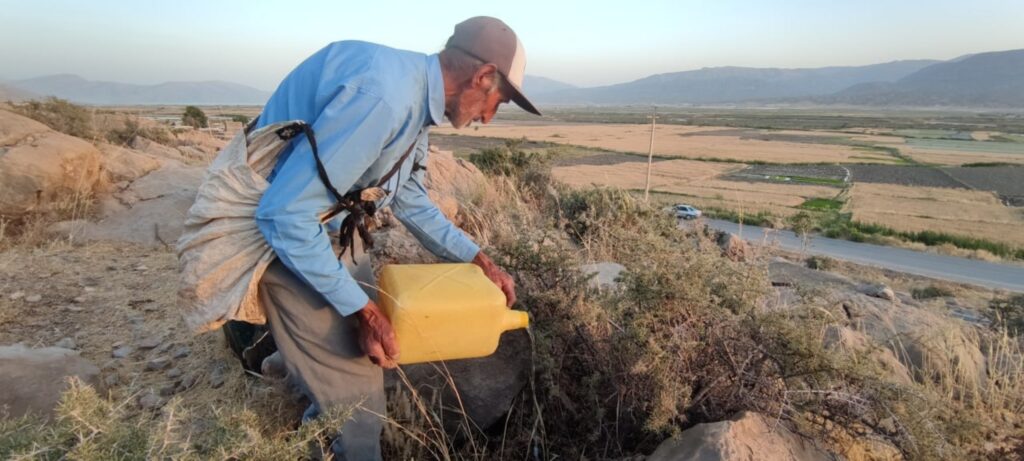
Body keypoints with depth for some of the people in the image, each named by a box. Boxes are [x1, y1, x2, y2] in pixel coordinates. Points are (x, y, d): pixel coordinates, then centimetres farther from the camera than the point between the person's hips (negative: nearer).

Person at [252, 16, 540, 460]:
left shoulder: (413, 99, 2)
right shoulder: (384, 93, -31)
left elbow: (410, 199, 14)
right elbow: (284, 213, -31)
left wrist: (480, 261, 12)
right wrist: (362, 311, -23)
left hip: (331, 225, 10)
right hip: (284, 231, -9)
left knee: (367, 351, 23)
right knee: (353, 390, 0)